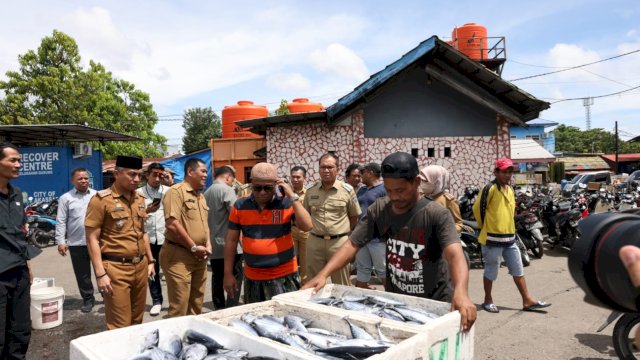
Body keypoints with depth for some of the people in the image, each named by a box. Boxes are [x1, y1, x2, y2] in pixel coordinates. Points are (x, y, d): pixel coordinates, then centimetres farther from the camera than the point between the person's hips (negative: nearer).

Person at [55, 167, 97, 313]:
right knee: (82, 274, 9)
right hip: (77, 243, 0)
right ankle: (88, 299, 24)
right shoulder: (66, 198, 1)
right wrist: (61, 241, -6)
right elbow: (61, 222, 0)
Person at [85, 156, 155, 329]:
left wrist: (150, 261, 18)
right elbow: (92, 239, -10)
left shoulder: (139, 199, 11)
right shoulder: (101, 199, -10)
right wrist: (100, 274, -15)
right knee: (120, 326, 0)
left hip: (140, 266, 6)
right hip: (116, 269, -6)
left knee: (137, 320, 16)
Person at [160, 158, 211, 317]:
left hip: (199, 257, 8)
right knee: (179, 305, -3)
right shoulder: (176, 191, -12)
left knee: (196, 303, 16)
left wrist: (208, 245, 5)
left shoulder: (200, 196, 15)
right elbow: (172, 224, -21)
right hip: (178, 255, -8)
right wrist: (194, 247, -14)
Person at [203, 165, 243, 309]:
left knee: (217, 279, 13)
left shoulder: (206, 192, 11)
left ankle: (219, 310, 20)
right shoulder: (226, 190, -12)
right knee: (235, 278, 1)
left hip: (213, 245, 8)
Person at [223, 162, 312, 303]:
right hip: (253, 278, 2)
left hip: (284, 276, -2)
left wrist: (293, 196, -18)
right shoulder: (240, 206, 0)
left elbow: (307, 226, -17)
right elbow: (231, 241, 4)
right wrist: (228, 274, 3)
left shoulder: (287, 203, -5)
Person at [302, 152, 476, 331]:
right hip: (394, 300, 4)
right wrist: (323, 274, -22)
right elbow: (352, 244, -9)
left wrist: (460, 292, -52)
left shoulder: (436, 214, -21)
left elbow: (454, 254, -34)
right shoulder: (378, 210, -8)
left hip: (434, 304, -3)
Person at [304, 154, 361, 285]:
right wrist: (316, 229, 9)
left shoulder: (347, 190, -3)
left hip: (339, 242, -2)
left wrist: (343, 231, 7)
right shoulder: (311, 191, 4)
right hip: (314, 241, 3)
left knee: (341, 285, 9)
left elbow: (354, 215, 6)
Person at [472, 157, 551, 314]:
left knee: (518, 270, 11)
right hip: (493, 238, -7)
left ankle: (527, 301, 20)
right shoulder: (490, 189, -15)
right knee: (491, 271, 5)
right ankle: (488, 301, 19)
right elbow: (477, 208, -12)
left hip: (510, 237, 8)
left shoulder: (510, 189, 11)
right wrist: (484, 227, 1)